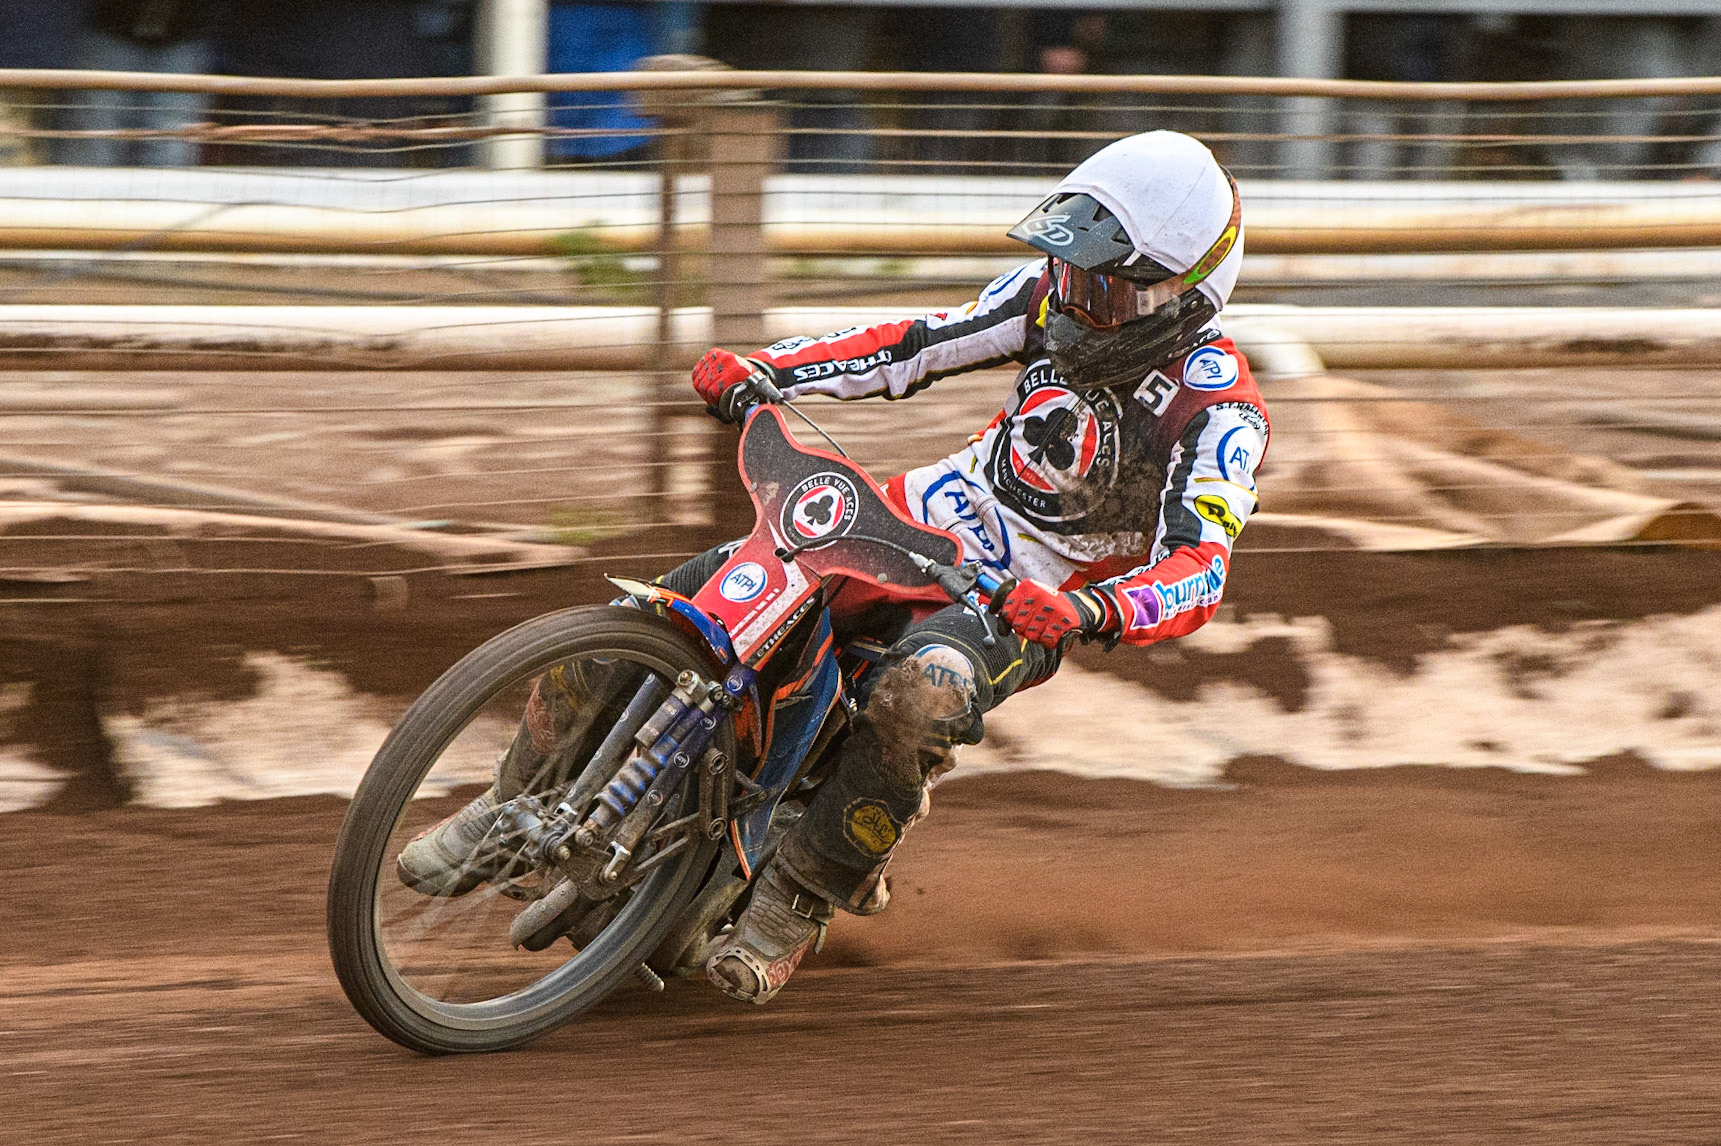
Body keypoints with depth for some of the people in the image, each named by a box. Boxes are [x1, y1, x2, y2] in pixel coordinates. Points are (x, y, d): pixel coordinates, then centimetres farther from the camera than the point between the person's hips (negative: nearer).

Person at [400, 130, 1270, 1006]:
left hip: (1014, 603, -6)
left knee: (915, 696, -40)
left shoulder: (1219, 412, -20)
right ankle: (518, 807, 9)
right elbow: (924, 343, 7)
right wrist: (765, 369, -6)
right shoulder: (1058, 293, -2)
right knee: (683, 601, -8)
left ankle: (793, 908, -22)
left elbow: (1199, 571, -31)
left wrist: (1091, 612, -50)